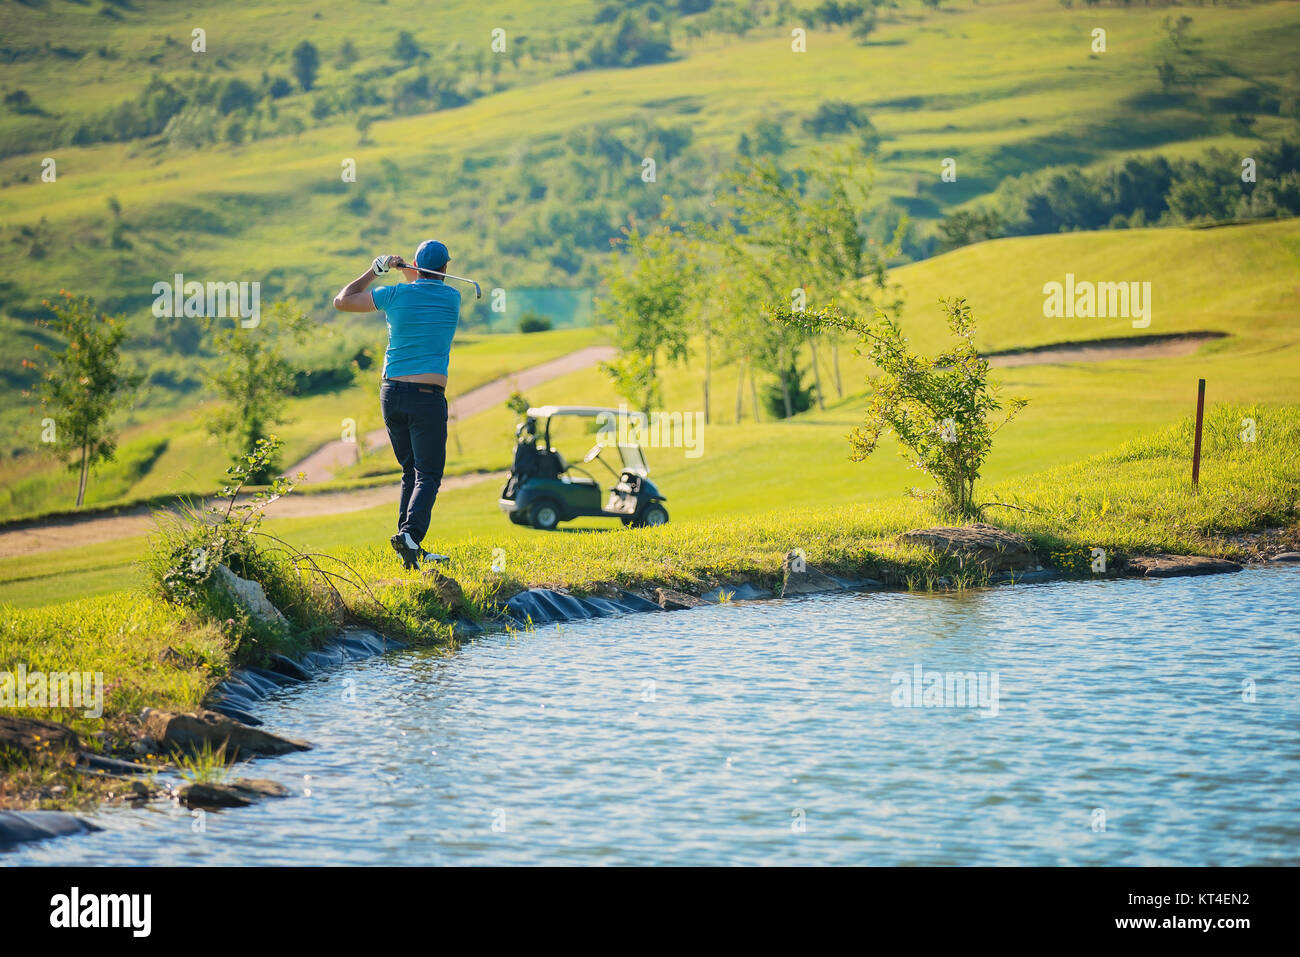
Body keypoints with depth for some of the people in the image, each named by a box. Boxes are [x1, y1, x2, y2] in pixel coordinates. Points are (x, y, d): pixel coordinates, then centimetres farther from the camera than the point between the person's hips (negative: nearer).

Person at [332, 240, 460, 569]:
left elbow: (342, 301, 9)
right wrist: (405, 271, 30)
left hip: (392, 393, 3)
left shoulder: (397, 294, 0)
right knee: (428, 474, -3)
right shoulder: (452, 298, 3)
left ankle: (411, 548, 10)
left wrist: (374, 271, 18)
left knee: (410, 471, 16)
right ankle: (410, 534, -27)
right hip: (428, 396, -3)